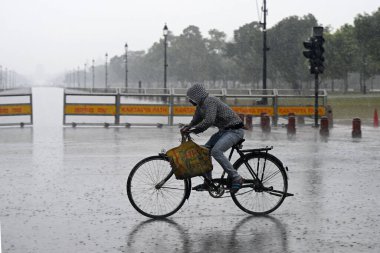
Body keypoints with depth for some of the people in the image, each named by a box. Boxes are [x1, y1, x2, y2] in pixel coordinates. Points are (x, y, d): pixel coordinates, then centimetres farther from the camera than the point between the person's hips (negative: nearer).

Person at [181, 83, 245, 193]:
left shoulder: (210, 101, -20)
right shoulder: (201, 105, 11)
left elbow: (209, 121, -32)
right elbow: (196, 120, 21)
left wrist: (193, 130, -25)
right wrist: (187, 127, 1)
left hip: (234, 130, -10)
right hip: (224, 130, 10)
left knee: (216, 151, -27)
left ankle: (236, 178, -23)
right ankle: (208, 183, 11)